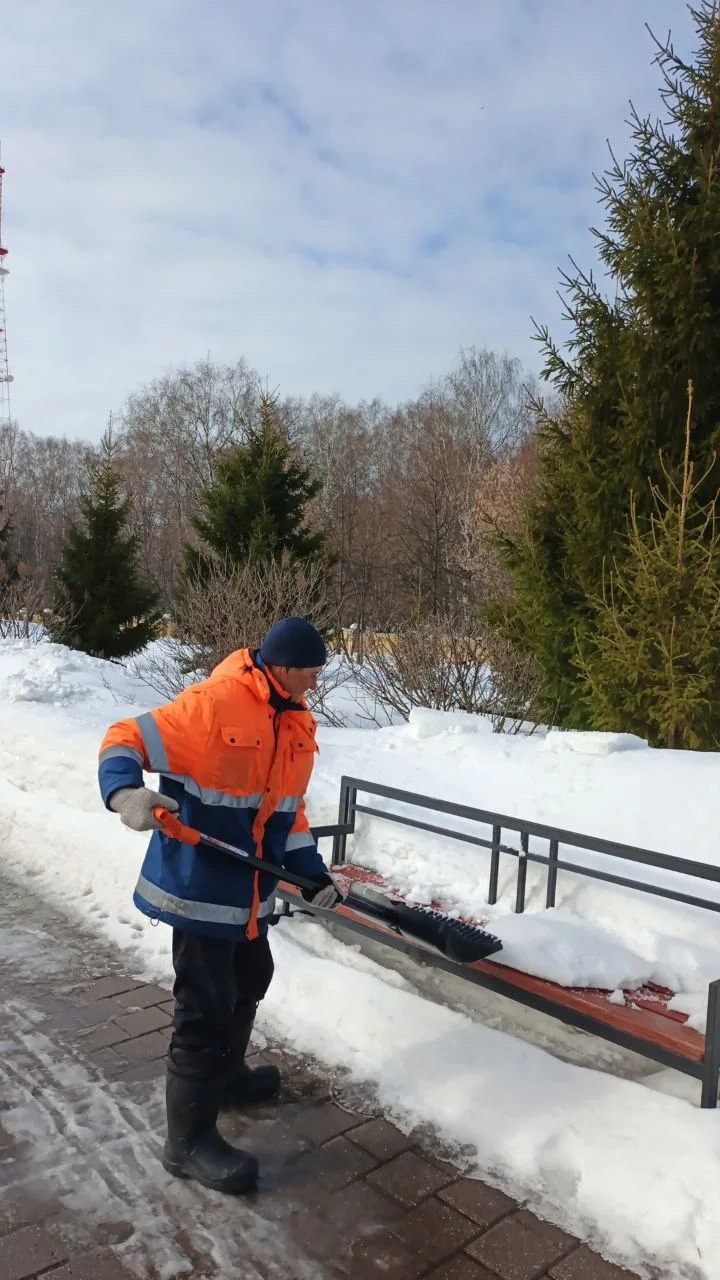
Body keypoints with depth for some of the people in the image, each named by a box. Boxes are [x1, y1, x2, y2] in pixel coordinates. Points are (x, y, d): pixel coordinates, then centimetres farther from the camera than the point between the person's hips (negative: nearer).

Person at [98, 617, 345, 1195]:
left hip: (251, 889, 9)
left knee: (249, 983, 25)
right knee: (206, 1009, -1)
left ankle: (225, 1074, 49)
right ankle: (190, 1141, 18)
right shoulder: (212, 704, -22)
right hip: (199, 885, -8)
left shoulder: (299, 725, 4)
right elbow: (125, 740, -18)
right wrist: (125, 791, -37)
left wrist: (312, 872, 6)